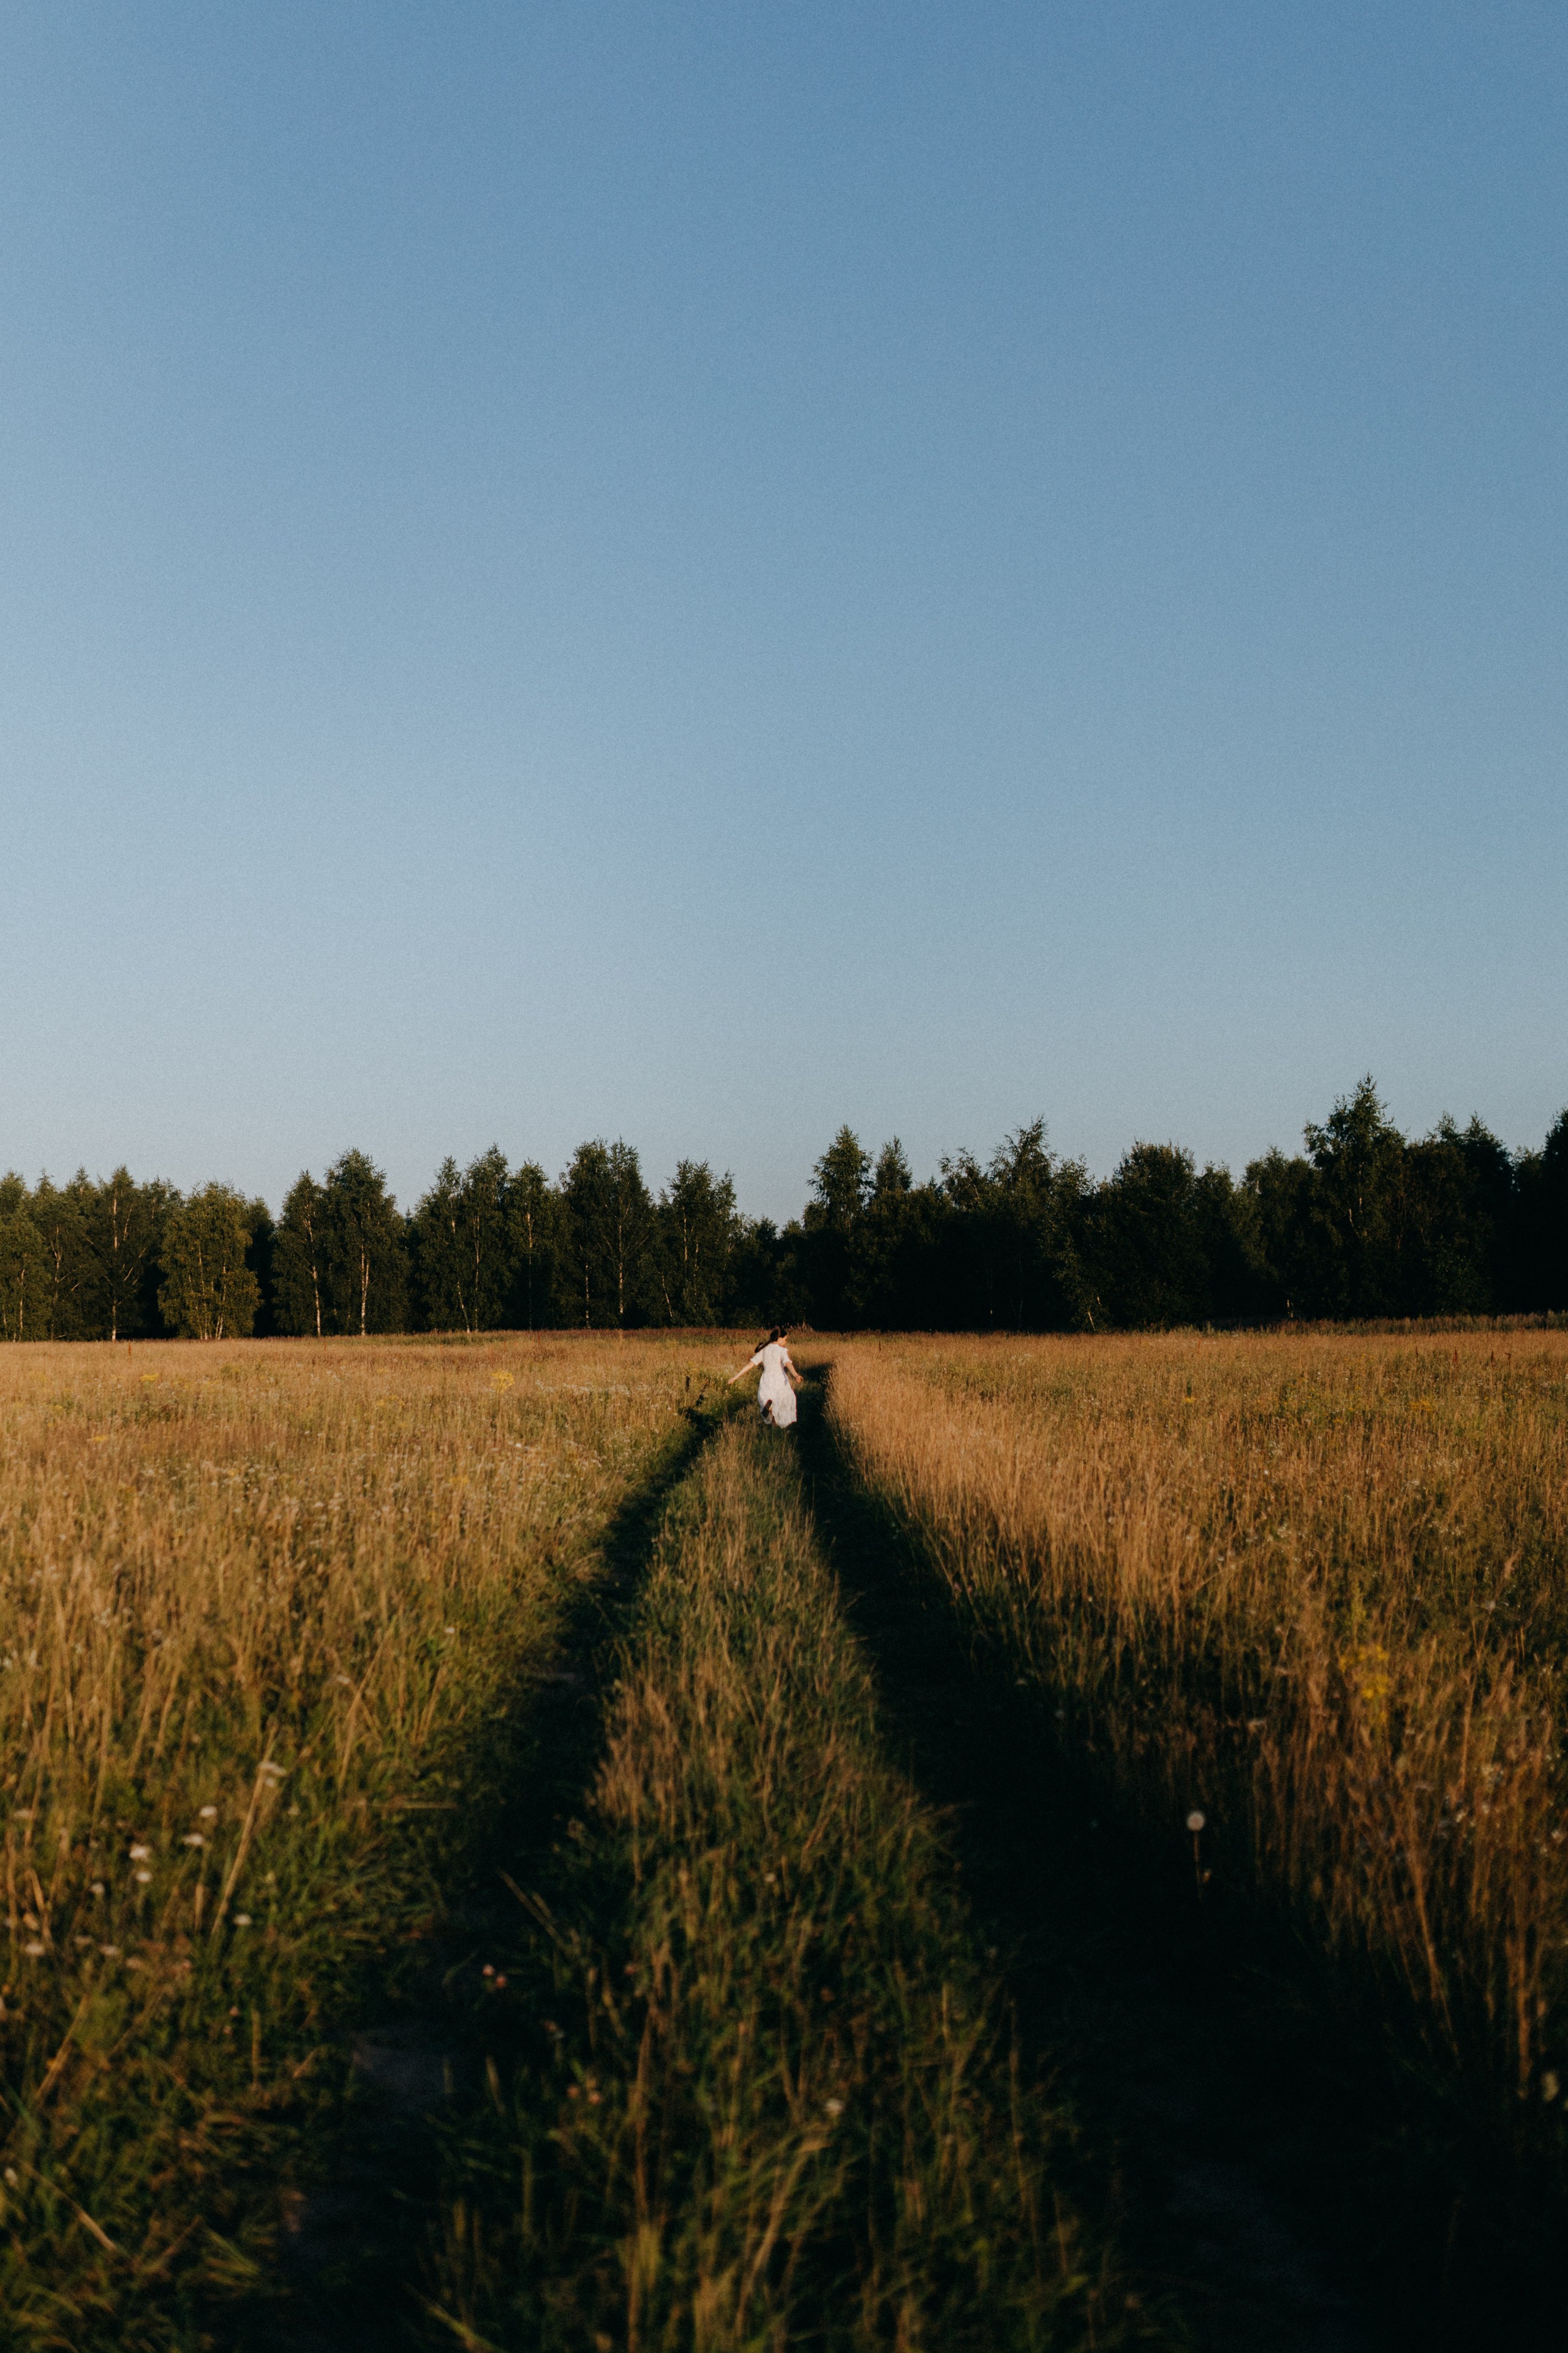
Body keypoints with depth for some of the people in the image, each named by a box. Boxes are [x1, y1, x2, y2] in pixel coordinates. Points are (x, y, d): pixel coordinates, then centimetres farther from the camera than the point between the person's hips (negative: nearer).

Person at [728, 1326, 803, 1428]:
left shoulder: (764, 1350, 5)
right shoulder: (782, 1351, -9)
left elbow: (750, 1364, 2)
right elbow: (787, 1364, -28)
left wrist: (736, 1376, 5)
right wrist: (795, 1375, -45)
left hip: (766, 1382, 3)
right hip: (780, 1381, -3)